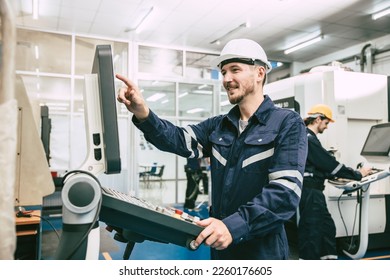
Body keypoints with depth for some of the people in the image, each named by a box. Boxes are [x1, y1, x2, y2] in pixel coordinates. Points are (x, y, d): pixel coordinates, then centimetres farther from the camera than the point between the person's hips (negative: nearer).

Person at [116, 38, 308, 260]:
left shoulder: (288, 124, -10)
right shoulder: (217, 126, 8)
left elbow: (286, 192, -21)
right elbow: (180, 140, -8)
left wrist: (235, 225, -32)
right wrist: (144, 114, -26)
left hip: (263, 251, -5)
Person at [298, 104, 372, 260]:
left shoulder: (308, 137, 17)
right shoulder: (308, 139, -16)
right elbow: (329, 163, -16)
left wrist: (334, 176, 20)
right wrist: (358, 174, -7)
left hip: (313, 191, 11)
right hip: (310, 192, -11)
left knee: (327, 226, 15)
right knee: (311, 230, -5)